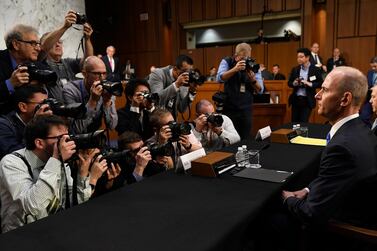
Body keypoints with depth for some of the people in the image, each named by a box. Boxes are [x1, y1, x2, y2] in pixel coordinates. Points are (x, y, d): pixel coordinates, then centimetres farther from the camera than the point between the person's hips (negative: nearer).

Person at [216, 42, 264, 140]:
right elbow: (219, 78, -19)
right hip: (229, 108, -2)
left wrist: (253, 79, -20)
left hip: (246, 109, 2)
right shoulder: (226, 62, -2)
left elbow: (260, 90, -1)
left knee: (245, 139, 3)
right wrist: (235, 69, -29)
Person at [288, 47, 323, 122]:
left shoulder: (315, 70, -4)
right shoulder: (295, 69, 6)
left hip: (307, 100, -3)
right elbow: (289, 83, 10)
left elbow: (320, 83, -4)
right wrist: (294, 83, -11)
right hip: (296, 99, 4)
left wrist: (310, 84, -19)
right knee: (294, 122, 8)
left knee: (304, 122, -3)